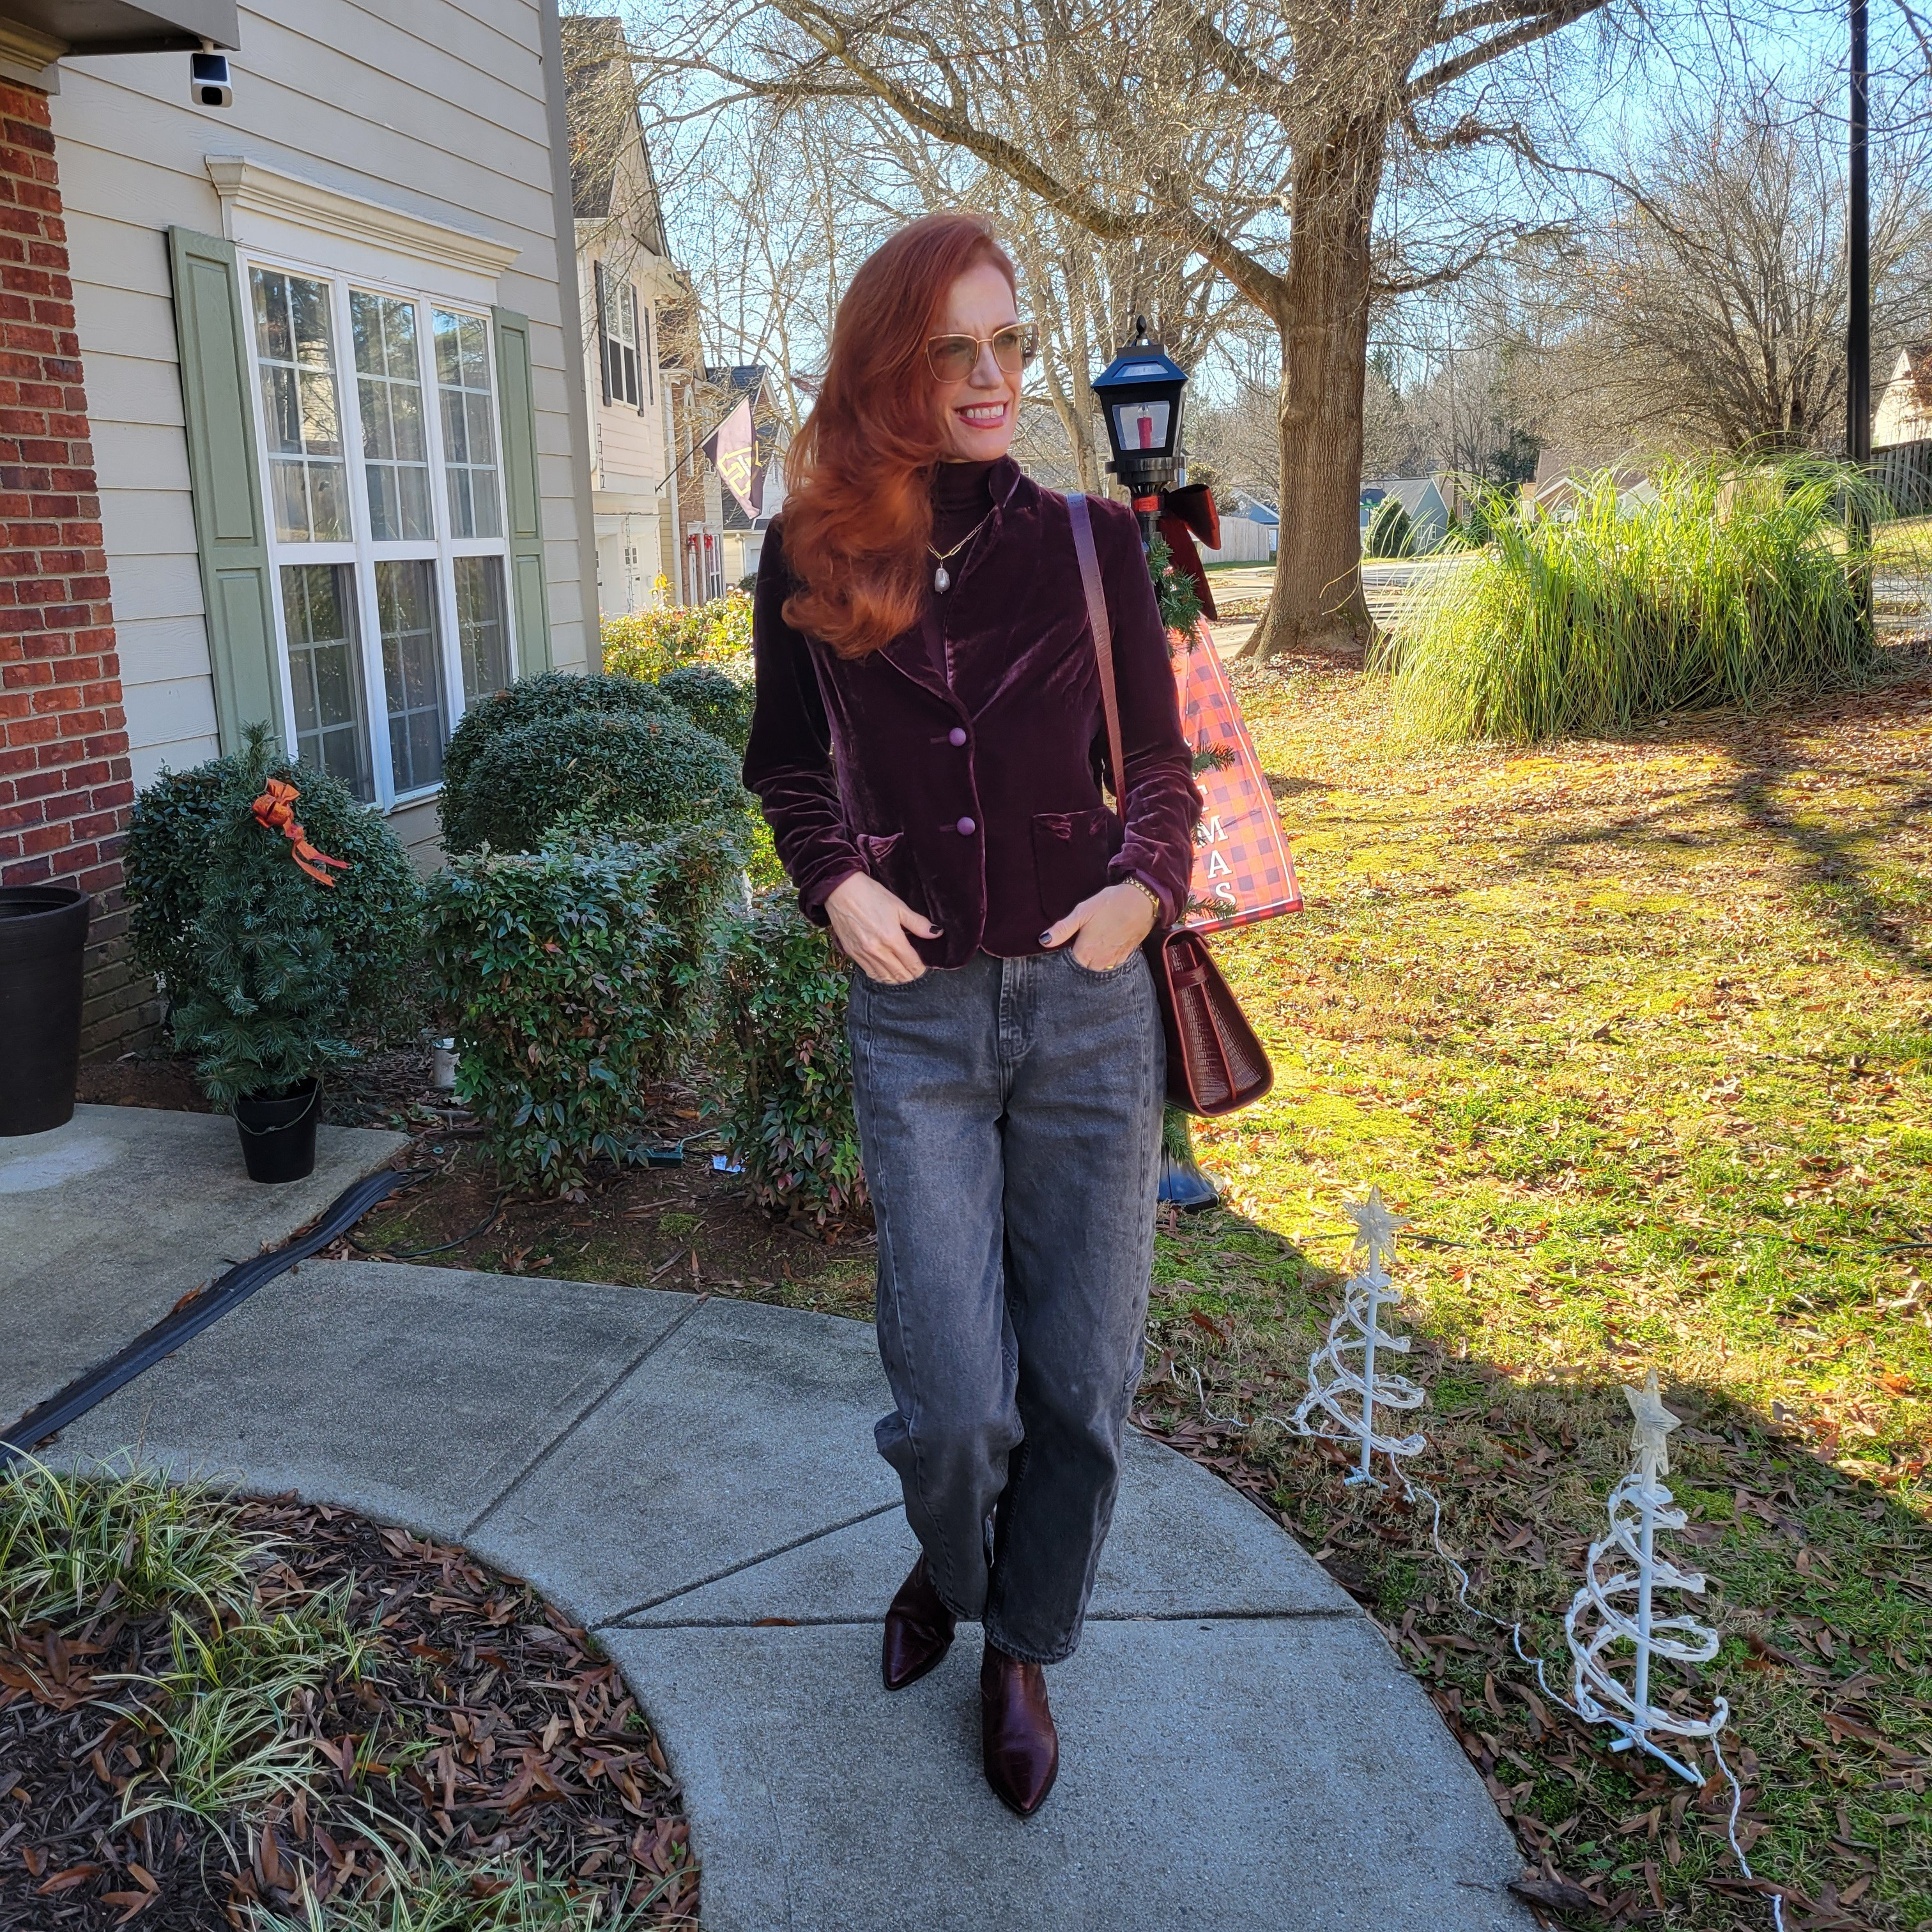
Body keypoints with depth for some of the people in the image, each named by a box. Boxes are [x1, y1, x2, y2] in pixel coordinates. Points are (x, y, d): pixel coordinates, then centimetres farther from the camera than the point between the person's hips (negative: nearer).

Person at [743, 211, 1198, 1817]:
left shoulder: (1091, 543, 0)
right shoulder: (814, 558, 0)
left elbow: (1162, 766, 9)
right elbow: (790, 766, 14)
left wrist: (1145, 883, -10)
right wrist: (835, 882, -4)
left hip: (1088, 1007, 1)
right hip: (917, 1015, 0)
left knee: (1082, 1385, 8)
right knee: (955, 1401, -1)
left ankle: (1022, 1650, 35)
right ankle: (947, 1565, 36)